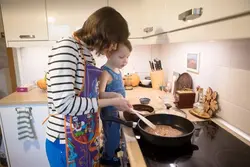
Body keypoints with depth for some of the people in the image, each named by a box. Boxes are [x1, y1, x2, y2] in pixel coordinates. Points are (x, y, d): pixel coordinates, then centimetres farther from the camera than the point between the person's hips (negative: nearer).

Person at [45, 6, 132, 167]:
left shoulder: (88, 53, 6)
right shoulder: (66, 47, -20)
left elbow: (86, 95, 8)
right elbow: (64, 104, -28)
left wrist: (116, 100, 3)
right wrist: (112, 101, -20)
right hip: (66, 141, -8)